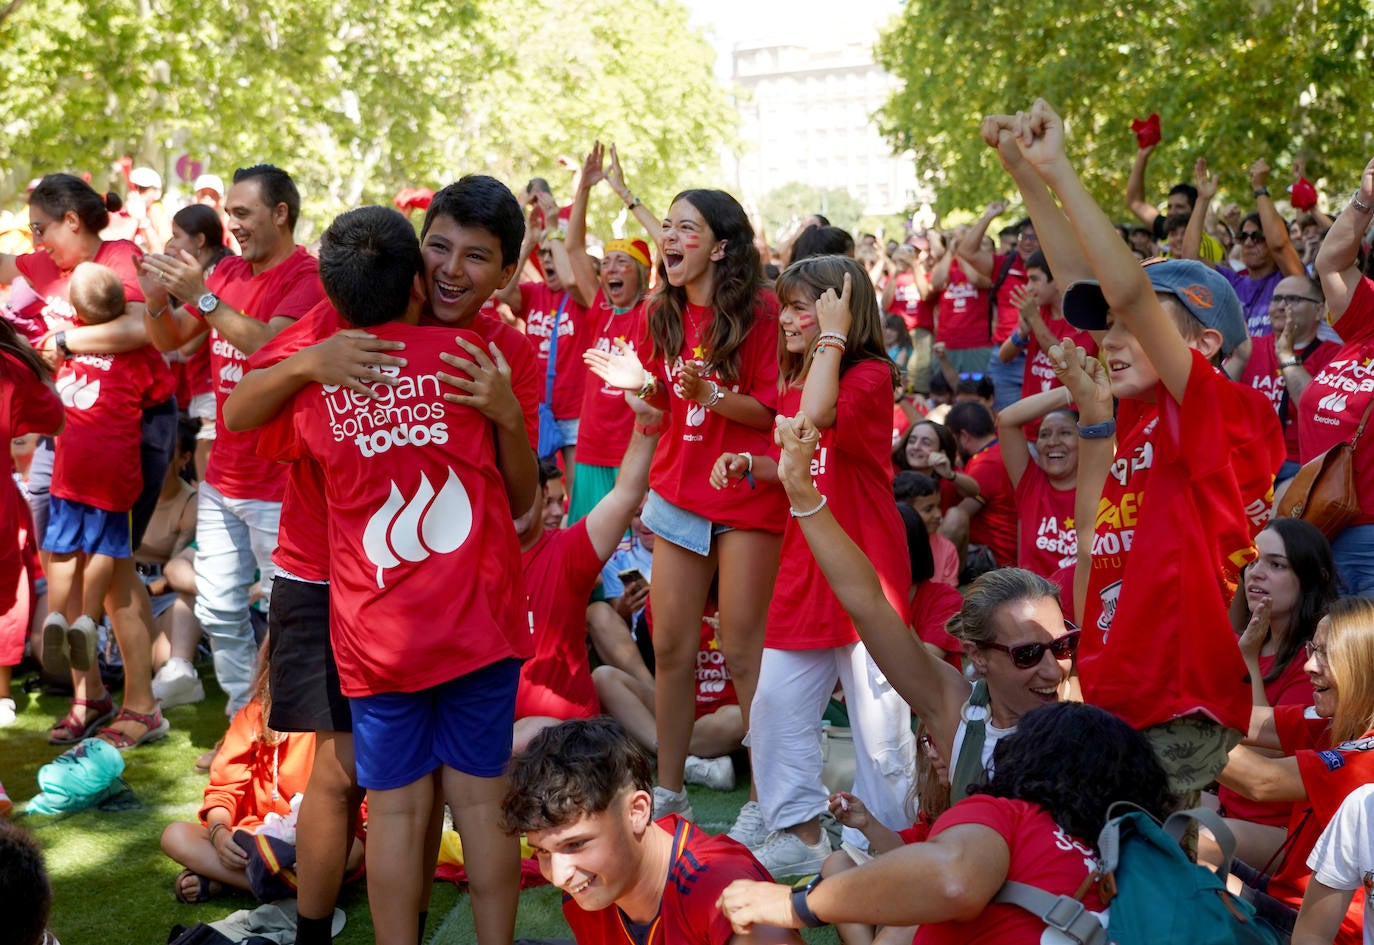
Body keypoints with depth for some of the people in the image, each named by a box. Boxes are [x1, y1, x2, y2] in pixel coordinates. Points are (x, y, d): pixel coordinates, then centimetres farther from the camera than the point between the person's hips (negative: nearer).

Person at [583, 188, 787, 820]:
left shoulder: (759, 312, -11)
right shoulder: (663, 314, 7)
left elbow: (775, 410, -12)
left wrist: (709, 393, -25)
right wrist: (643, 384, -5)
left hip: (746, 494, -6)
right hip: (678, 493, 6)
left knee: (743, 651, -4)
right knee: (671, 646, 6)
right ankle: (668, 791, 17)